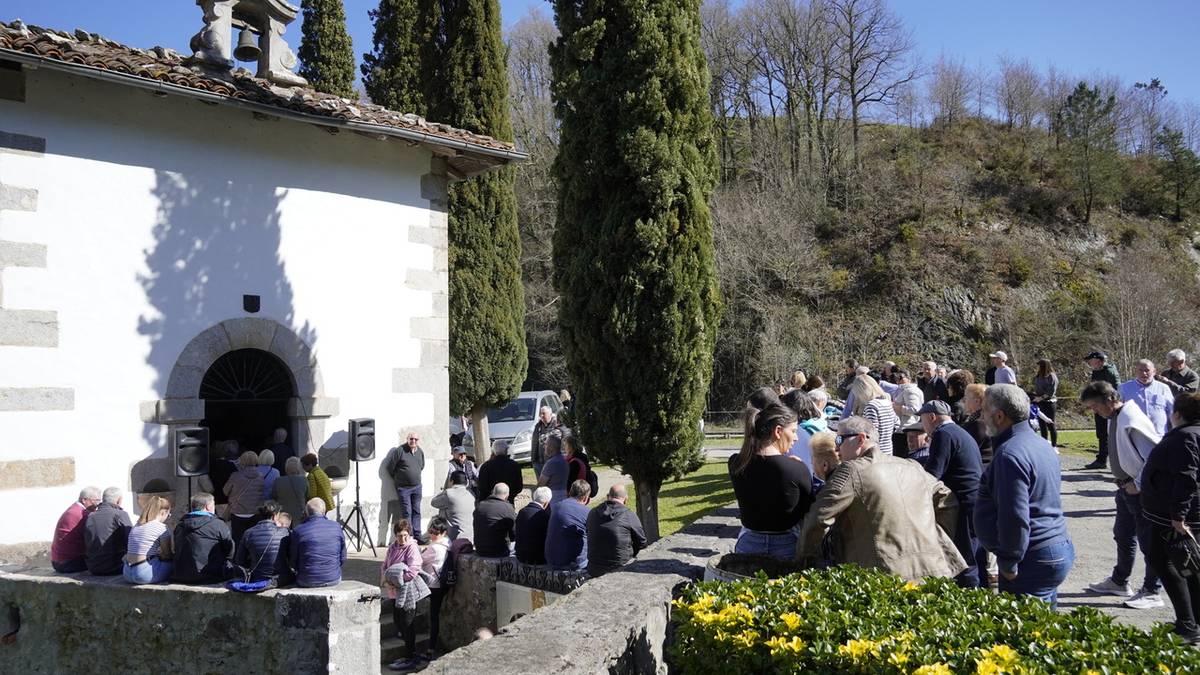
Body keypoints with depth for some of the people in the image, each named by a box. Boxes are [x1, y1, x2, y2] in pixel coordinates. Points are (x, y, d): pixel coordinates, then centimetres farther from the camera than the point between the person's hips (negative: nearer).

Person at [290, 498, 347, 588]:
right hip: (333, 580, 1)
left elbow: (293, 560, 1)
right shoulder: (336, 527, -3)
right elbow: (343, 558, 3)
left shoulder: (298, 531, -9)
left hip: (307, 582, -1)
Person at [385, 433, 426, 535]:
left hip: (417, 487, 5)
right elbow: (389, 467, -8)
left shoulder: (420, 452, 5)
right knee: (406, 512, -3)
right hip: (404, 487, -5)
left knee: (416, 511, 10)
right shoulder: (400, 451, -14)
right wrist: (398, 479, 2)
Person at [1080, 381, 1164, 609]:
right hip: (1127, 489, 10)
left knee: (1148, 540, 3)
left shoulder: (1132, 421, -25)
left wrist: (1138, 483, -20)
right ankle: (1119, 582, 38)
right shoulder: (1114, 419, 4)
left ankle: (1151, 593, 15)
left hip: (1143, 491, -10)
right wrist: (1124, 481, 10)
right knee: (1123, 535, 22)